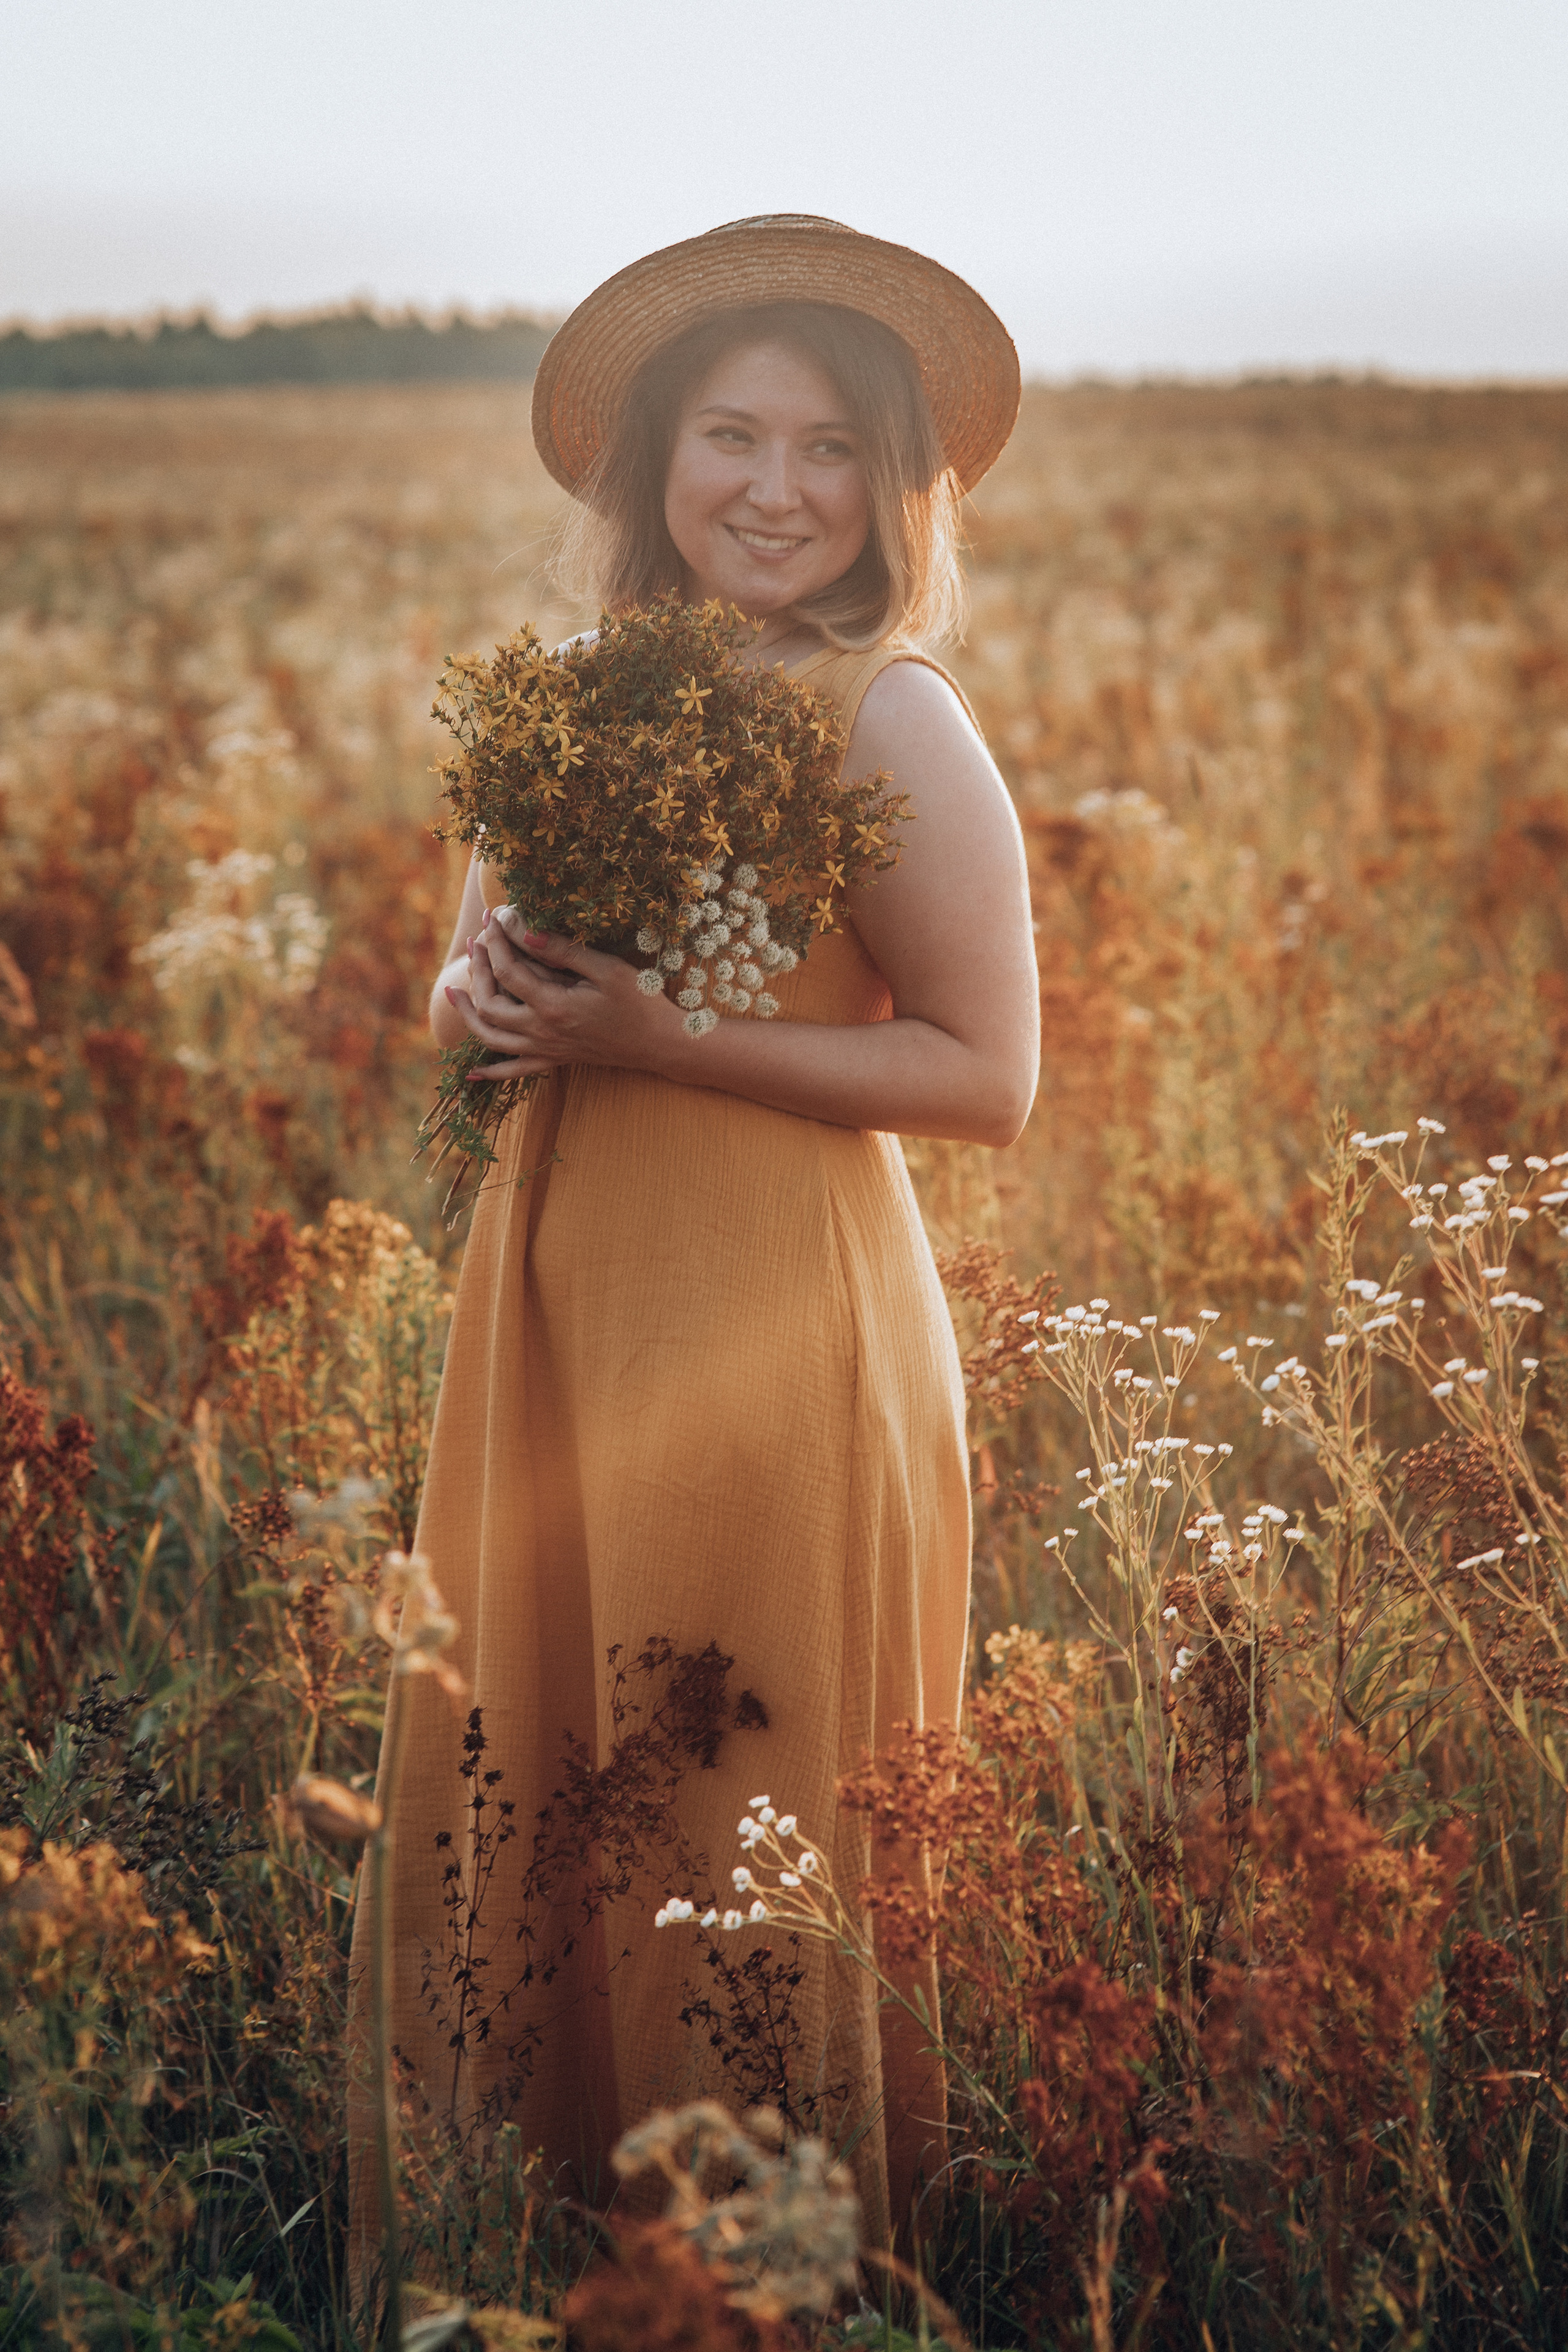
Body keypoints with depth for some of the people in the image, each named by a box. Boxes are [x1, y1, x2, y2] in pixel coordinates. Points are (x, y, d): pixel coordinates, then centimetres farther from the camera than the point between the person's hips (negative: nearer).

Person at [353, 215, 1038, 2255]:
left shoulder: (894, 720, -10)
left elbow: (988, 1079, -13)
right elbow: (468, 989, 16)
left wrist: (659, 1034, -19)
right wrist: (483, 996, -9)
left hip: (777, 1311, -6)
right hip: (555, 1286, 6)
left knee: (749, 1802, 3)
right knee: (527, 1760, 13)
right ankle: (566, 2204, 31)